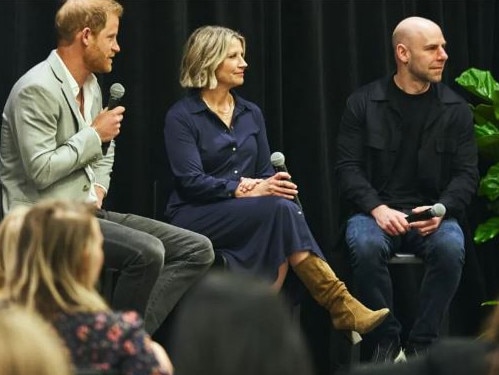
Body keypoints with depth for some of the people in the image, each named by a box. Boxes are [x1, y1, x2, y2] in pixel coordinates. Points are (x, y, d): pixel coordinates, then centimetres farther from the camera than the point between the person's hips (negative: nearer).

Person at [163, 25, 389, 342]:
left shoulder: (251, 114, 15)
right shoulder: (182, 116, -4)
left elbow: (265, 171, 11)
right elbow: (190, 180, -14)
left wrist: (273, 185, -14)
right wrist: (245, 190, -25)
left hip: (247, 213, 5)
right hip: (194, 217, -5)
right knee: (280, 208, -30)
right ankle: (340, 306, -35)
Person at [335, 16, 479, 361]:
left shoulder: (456, 109, 6)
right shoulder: (363, 104, 2)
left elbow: (467, 174, 3)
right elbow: (348, 168, -2)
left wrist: (441, 210, -17)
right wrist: (378, 209, -19)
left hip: (432, 213, 1)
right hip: (376, 211, -1)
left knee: (451, 248, -33)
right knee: (366, 245, -35)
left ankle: (422, 344, -17)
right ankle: (386, 340, -16)